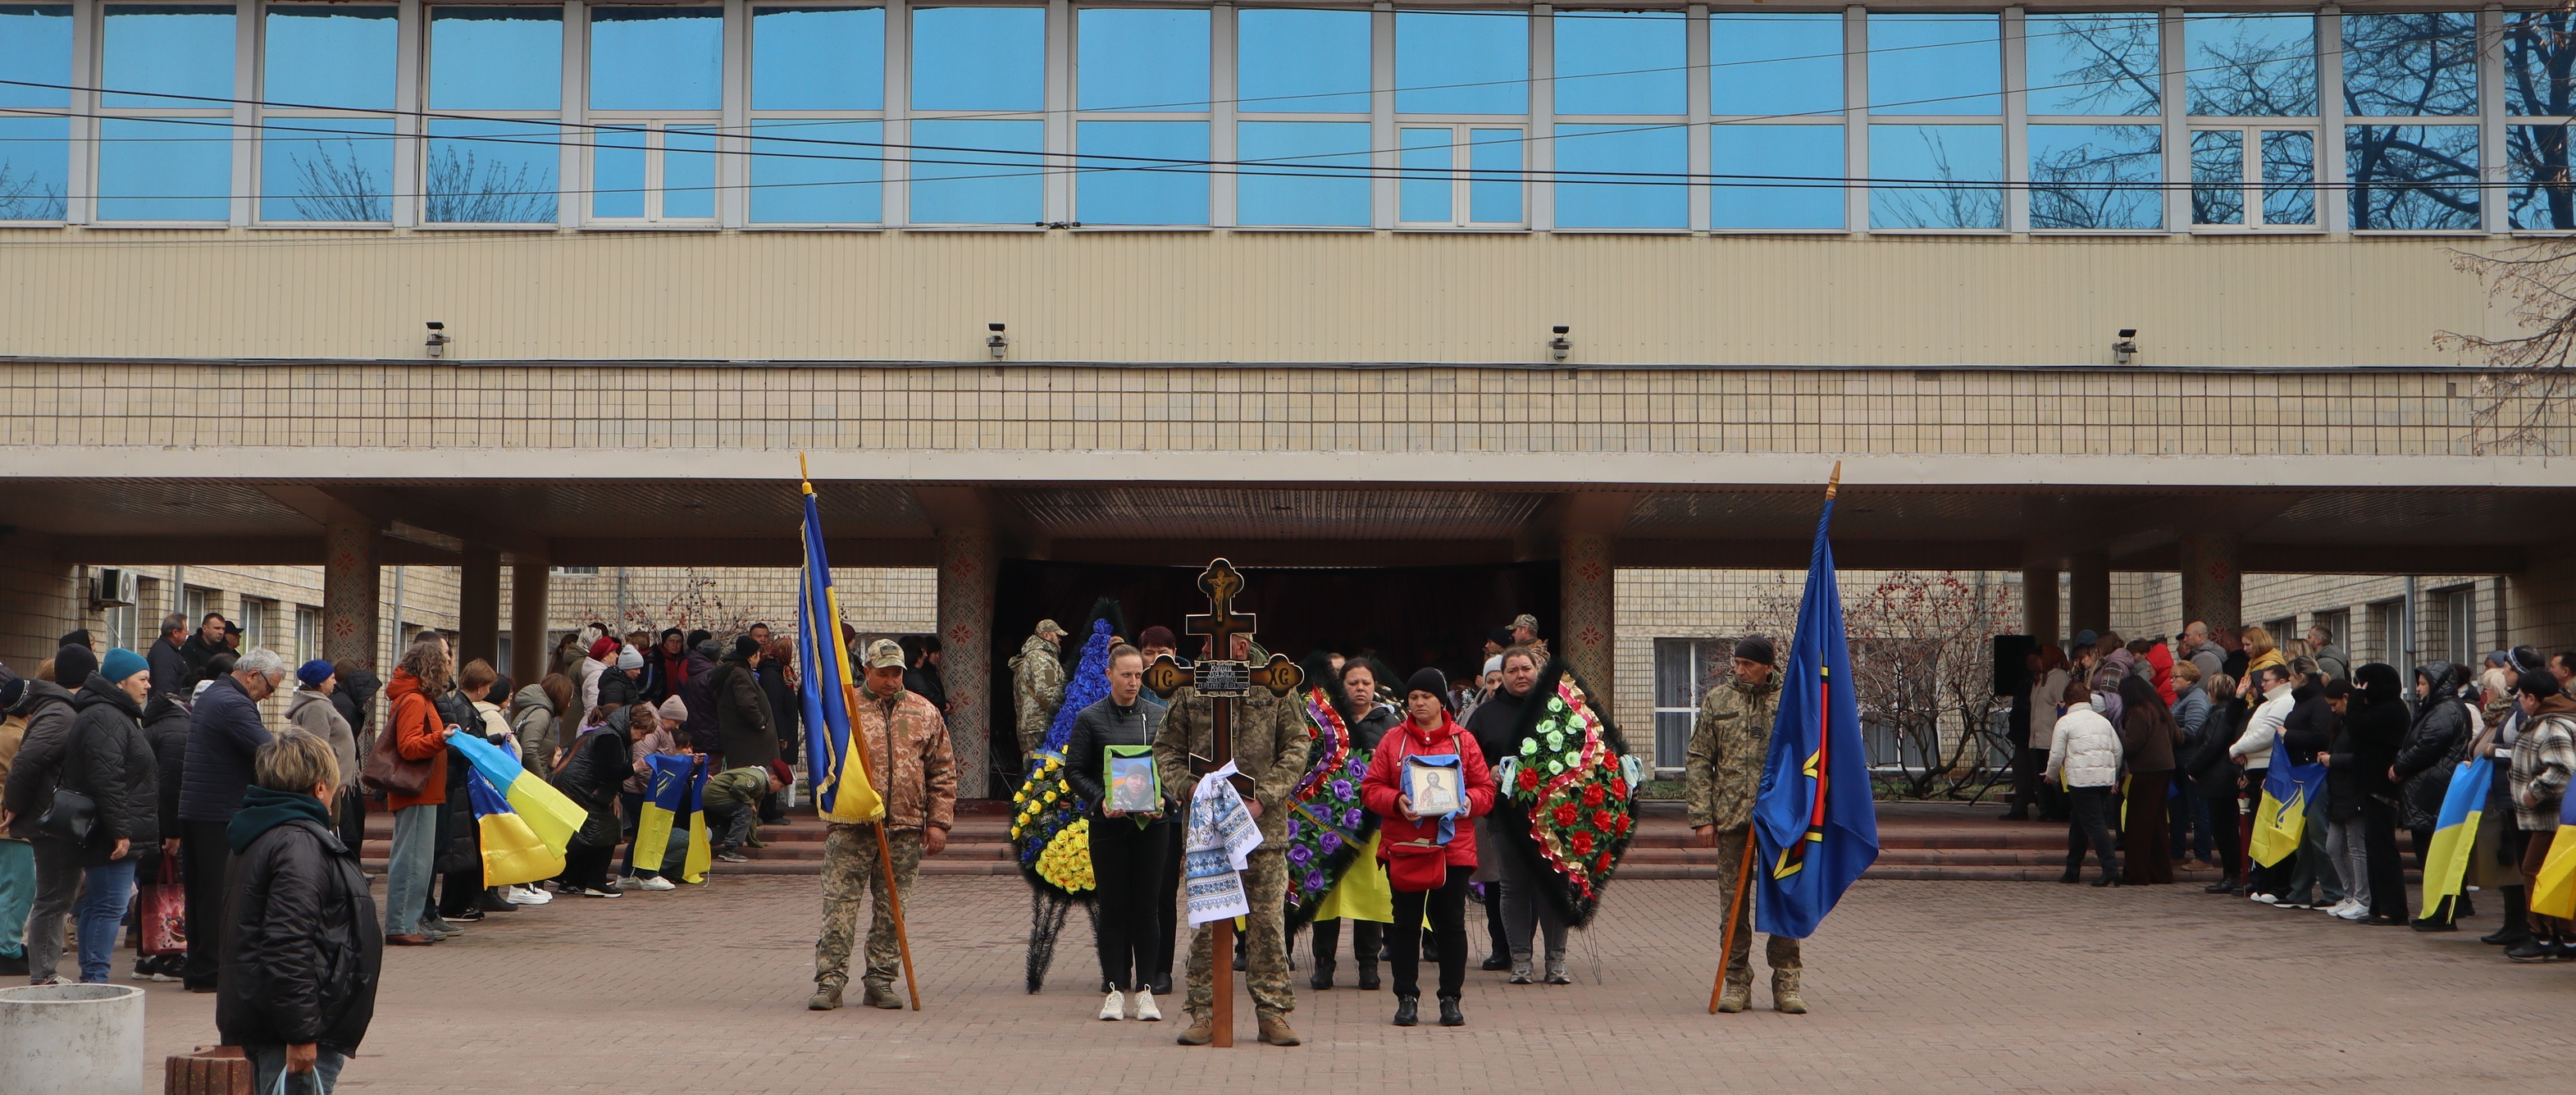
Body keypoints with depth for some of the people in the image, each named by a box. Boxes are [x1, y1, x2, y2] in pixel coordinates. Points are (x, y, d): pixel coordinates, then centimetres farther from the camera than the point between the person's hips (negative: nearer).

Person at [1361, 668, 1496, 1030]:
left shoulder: (1464, 741, 6)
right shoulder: (1392, 741, 7)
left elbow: (1485, 789, 5)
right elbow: (1370, 789, 3)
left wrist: (1469, 802, -16)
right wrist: (1396, 802, -16)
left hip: (1453, 847, -1)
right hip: (1403, 846, 1)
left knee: (1451, 922, 1)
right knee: (1406, 922, 4)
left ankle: (1451, 999, 9)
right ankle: (1406, 997, 11)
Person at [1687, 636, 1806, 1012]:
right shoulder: (1718, 700, 8)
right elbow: (1698, 760, 7)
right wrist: (1701, 817, -2)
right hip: (1732, 817, 1)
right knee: (1734, 900, 3)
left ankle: (1786, 981, 8)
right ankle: (1737, 982, 10)